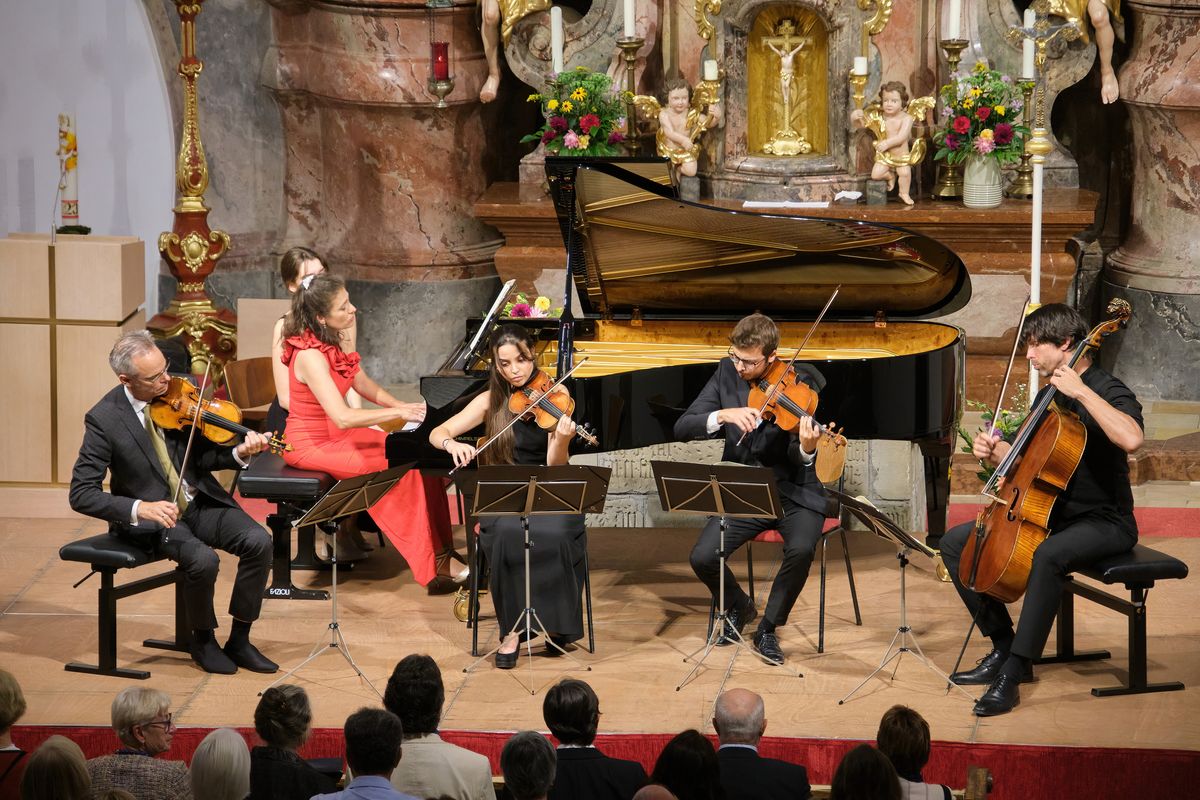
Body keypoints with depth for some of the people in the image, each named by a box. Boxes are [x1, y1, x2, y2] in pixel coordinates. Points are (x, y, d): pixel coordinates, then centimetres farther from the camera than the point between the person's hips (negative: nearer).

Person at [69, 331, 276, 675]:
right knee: (203, 559, -31)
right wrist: (140, 508, -32)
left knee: (259, 541, -19)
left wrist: (239, 453, -17)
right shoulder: (104, 419, -16)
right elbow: (81, 495, -18)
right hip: (151, 517, -5)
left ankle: (239, 641, -3)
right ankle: (203, 640, -2)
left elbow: (201, 455, 5)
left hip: (199, 501, 5)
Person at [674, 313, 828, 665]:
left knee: (801, 548, -33)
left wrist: (807, 449, -42)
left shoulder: (803, 383, -12)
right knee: (702, 557, -20)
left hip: (793, 493, -3)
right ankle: (738, 607, 15)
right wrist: (723, 415, -24)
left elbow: (797, 460, -17)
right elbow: (682, 428, -6)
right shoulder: (728, 373, -1)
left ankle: (768, 628, -8)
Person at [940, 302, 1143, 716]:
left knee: (1048, 556, -40)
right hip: (1050, 513, 9)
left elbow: (1131, 438, -38)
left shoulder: (1109, 392, -15)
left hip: (1104, 522, -9)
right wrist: (996, 451, 0)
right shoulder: (1050, 394, 11)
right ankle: (1004, 647, 4)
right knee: (955, 543, 3)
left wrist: (1082, 391, -34)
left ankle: (1011, 675, -35)